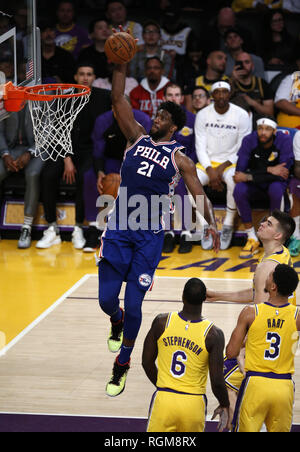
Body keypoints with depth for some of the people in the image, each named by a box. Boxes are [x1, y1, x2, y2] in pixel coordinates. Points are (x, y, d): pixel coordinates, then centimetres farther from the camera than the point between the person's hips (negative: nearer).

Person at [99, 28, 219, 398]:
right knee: (107, 299, 0)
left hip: (149, 236, -2)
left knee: (133, 304, -3)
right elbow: (118, 100, 3)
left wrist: (212, 223, -12)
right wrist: (121, 65, -5)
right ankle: (117, 322, 38)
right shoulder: (137, 138, 10)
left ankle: (123, 363, 17)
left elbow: (199, 194, 3)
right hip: (118, 230, 2)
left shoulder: (179, 159, 5)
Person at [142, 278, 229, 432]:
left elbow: (147, 363, 5)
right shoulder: (213, 334, -11)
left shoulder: (162, 322, -5)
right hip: (193, 405, 0)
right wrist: (224, 406, 10)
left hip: (163, 400, 0)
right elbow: (217, 382, -10)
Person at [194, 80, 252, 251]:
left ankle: (228, 225, -19)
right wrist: (210, 171, -15)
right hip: (208, 162, 2)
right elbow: (200, 147, 0)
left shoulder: (241, 115, -5)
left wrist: (224, 166, -14)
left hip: (231, 162, -2)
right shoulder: (203, 115, 1)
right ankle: (205, 225, -13)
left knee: (234, 181, -37)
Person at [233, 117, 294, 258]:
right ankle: (252, 240, -20)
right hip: (255, 187, 2)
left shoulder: (284, 140, -18)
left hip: (276, 184, -2)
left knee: (276, 188, -37)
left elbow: (282, 174, -26)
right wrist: (269, 170, -29)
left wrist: (249, 177, -28)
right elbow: (240, 171, -19)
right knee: (239, 190, -31)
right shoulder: (249, 140, -13)